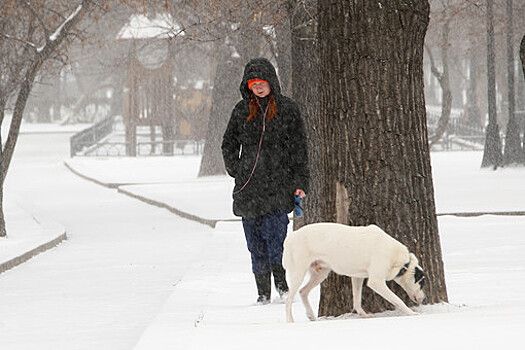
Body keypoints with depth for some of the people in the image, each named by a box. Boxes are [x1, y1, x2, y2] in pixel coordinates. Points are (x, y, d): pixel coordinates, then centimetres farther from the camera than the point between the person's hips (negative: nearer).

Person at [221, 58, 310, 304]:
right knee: (255, 242, 2)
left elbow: (299, 148, 4)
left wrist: (300, 182, -1)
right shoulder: (242, 110, 9)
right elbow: (228, 144, 20)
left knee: (275, 237, -13)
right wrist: (235, 172, 7)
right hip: (249, 187, 3)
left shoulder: (287, 109, 3)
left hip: (278, 184, -3)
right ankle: (263, 292, 8)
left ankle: (281, 283, 5)